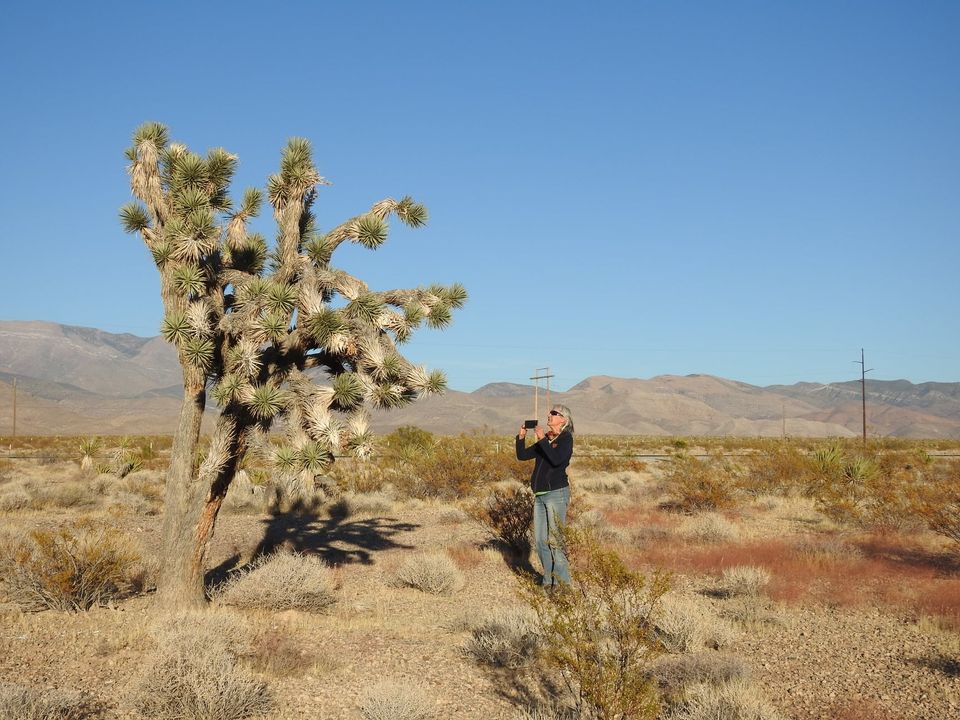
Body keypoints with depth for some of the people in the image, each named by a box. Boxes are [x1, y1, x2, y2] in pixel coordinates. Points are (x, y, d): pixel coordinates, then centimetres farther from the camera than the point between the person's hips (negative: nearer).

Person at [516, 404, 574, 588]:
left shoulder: (566, 439, -3)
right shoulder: (544, 441, 17)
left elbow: (557, 459, -21)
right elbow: (522, 455, 14)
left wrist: (542, 439, -19)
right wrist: (521, 437, -1)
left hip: (556, 493, -7)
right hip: (539, 495, 7)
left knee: (554, 538, -9)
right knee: (539, 540, 7)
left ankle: (562, 581, -3)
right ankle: (549, 579, 16)